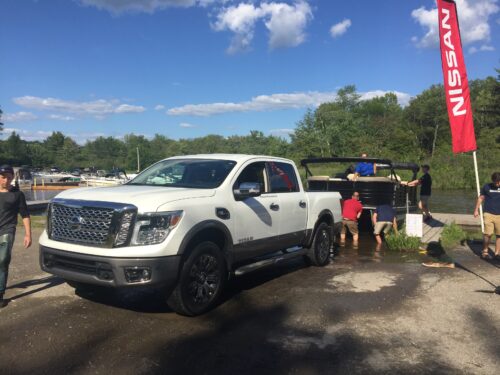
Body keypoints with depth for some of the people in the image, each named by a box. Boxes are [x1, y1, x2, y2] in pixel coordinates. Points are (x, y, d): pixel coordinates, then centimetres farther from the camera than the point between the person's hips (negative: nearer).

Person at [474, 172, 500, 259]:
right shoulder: (487, 187, 2)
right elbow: (480, 198, 11)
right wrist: (476, 210, 7)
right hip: (488, 214, -2)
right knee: (488, 234, -7)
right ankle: (485, 251, 10)